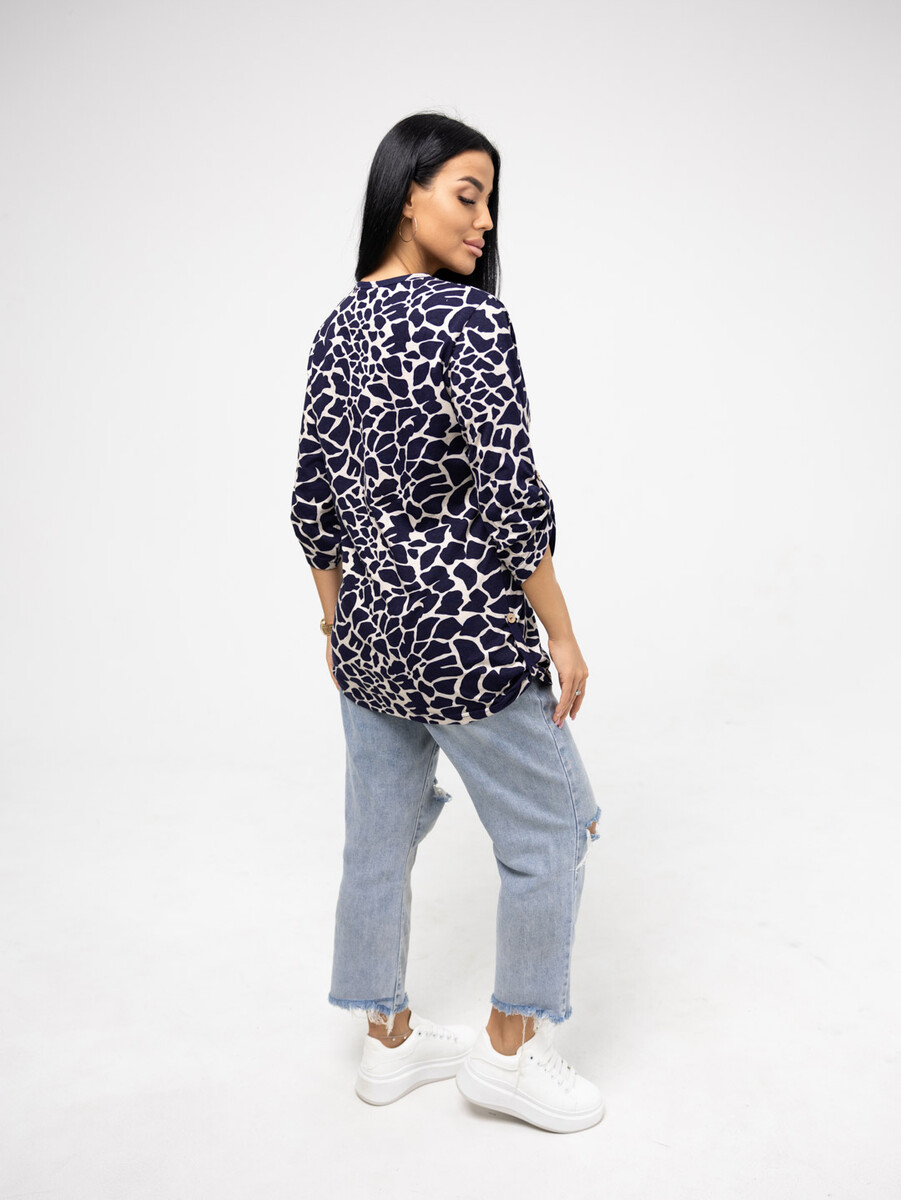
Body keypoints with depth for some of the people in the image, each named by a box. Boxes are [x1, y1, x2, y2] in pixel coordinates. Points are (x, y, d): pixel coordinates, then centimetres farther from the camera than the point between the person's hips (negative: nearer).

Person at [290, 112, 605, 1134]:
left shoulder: (336, 326, 8)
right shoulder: (469, 316, -15)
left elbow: (313, 497, 11)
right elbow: (509, 497, -20)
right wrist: (561, 633, -10)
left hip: (367, 629, 8)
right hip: (460, 627, -8)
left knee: (380, 840, 18)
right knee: (550, 829, 12)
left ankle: (388, 1042, 36)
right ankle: (509, 1048, 26)